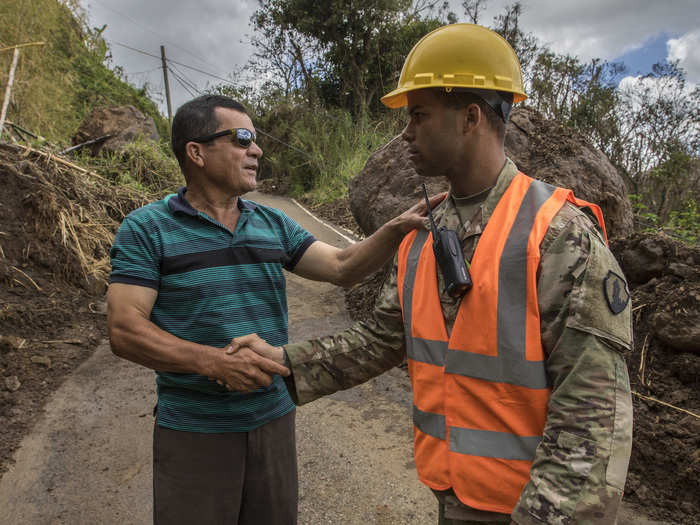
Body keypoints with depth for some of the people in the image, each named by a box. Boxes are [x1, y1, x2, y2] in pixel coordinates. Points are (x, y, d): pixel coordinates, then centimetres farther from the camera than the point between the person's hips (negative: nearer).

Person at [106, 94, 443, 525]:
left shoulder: (273, 225, 6)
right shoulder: (145, 230, -7)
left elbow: (343, 267, -1)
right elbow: (125, 331, -14)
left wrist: (398, 227, -16)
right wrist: (215, 361, -26)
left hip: (274, 419, 5)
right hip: (193, 432, -4)